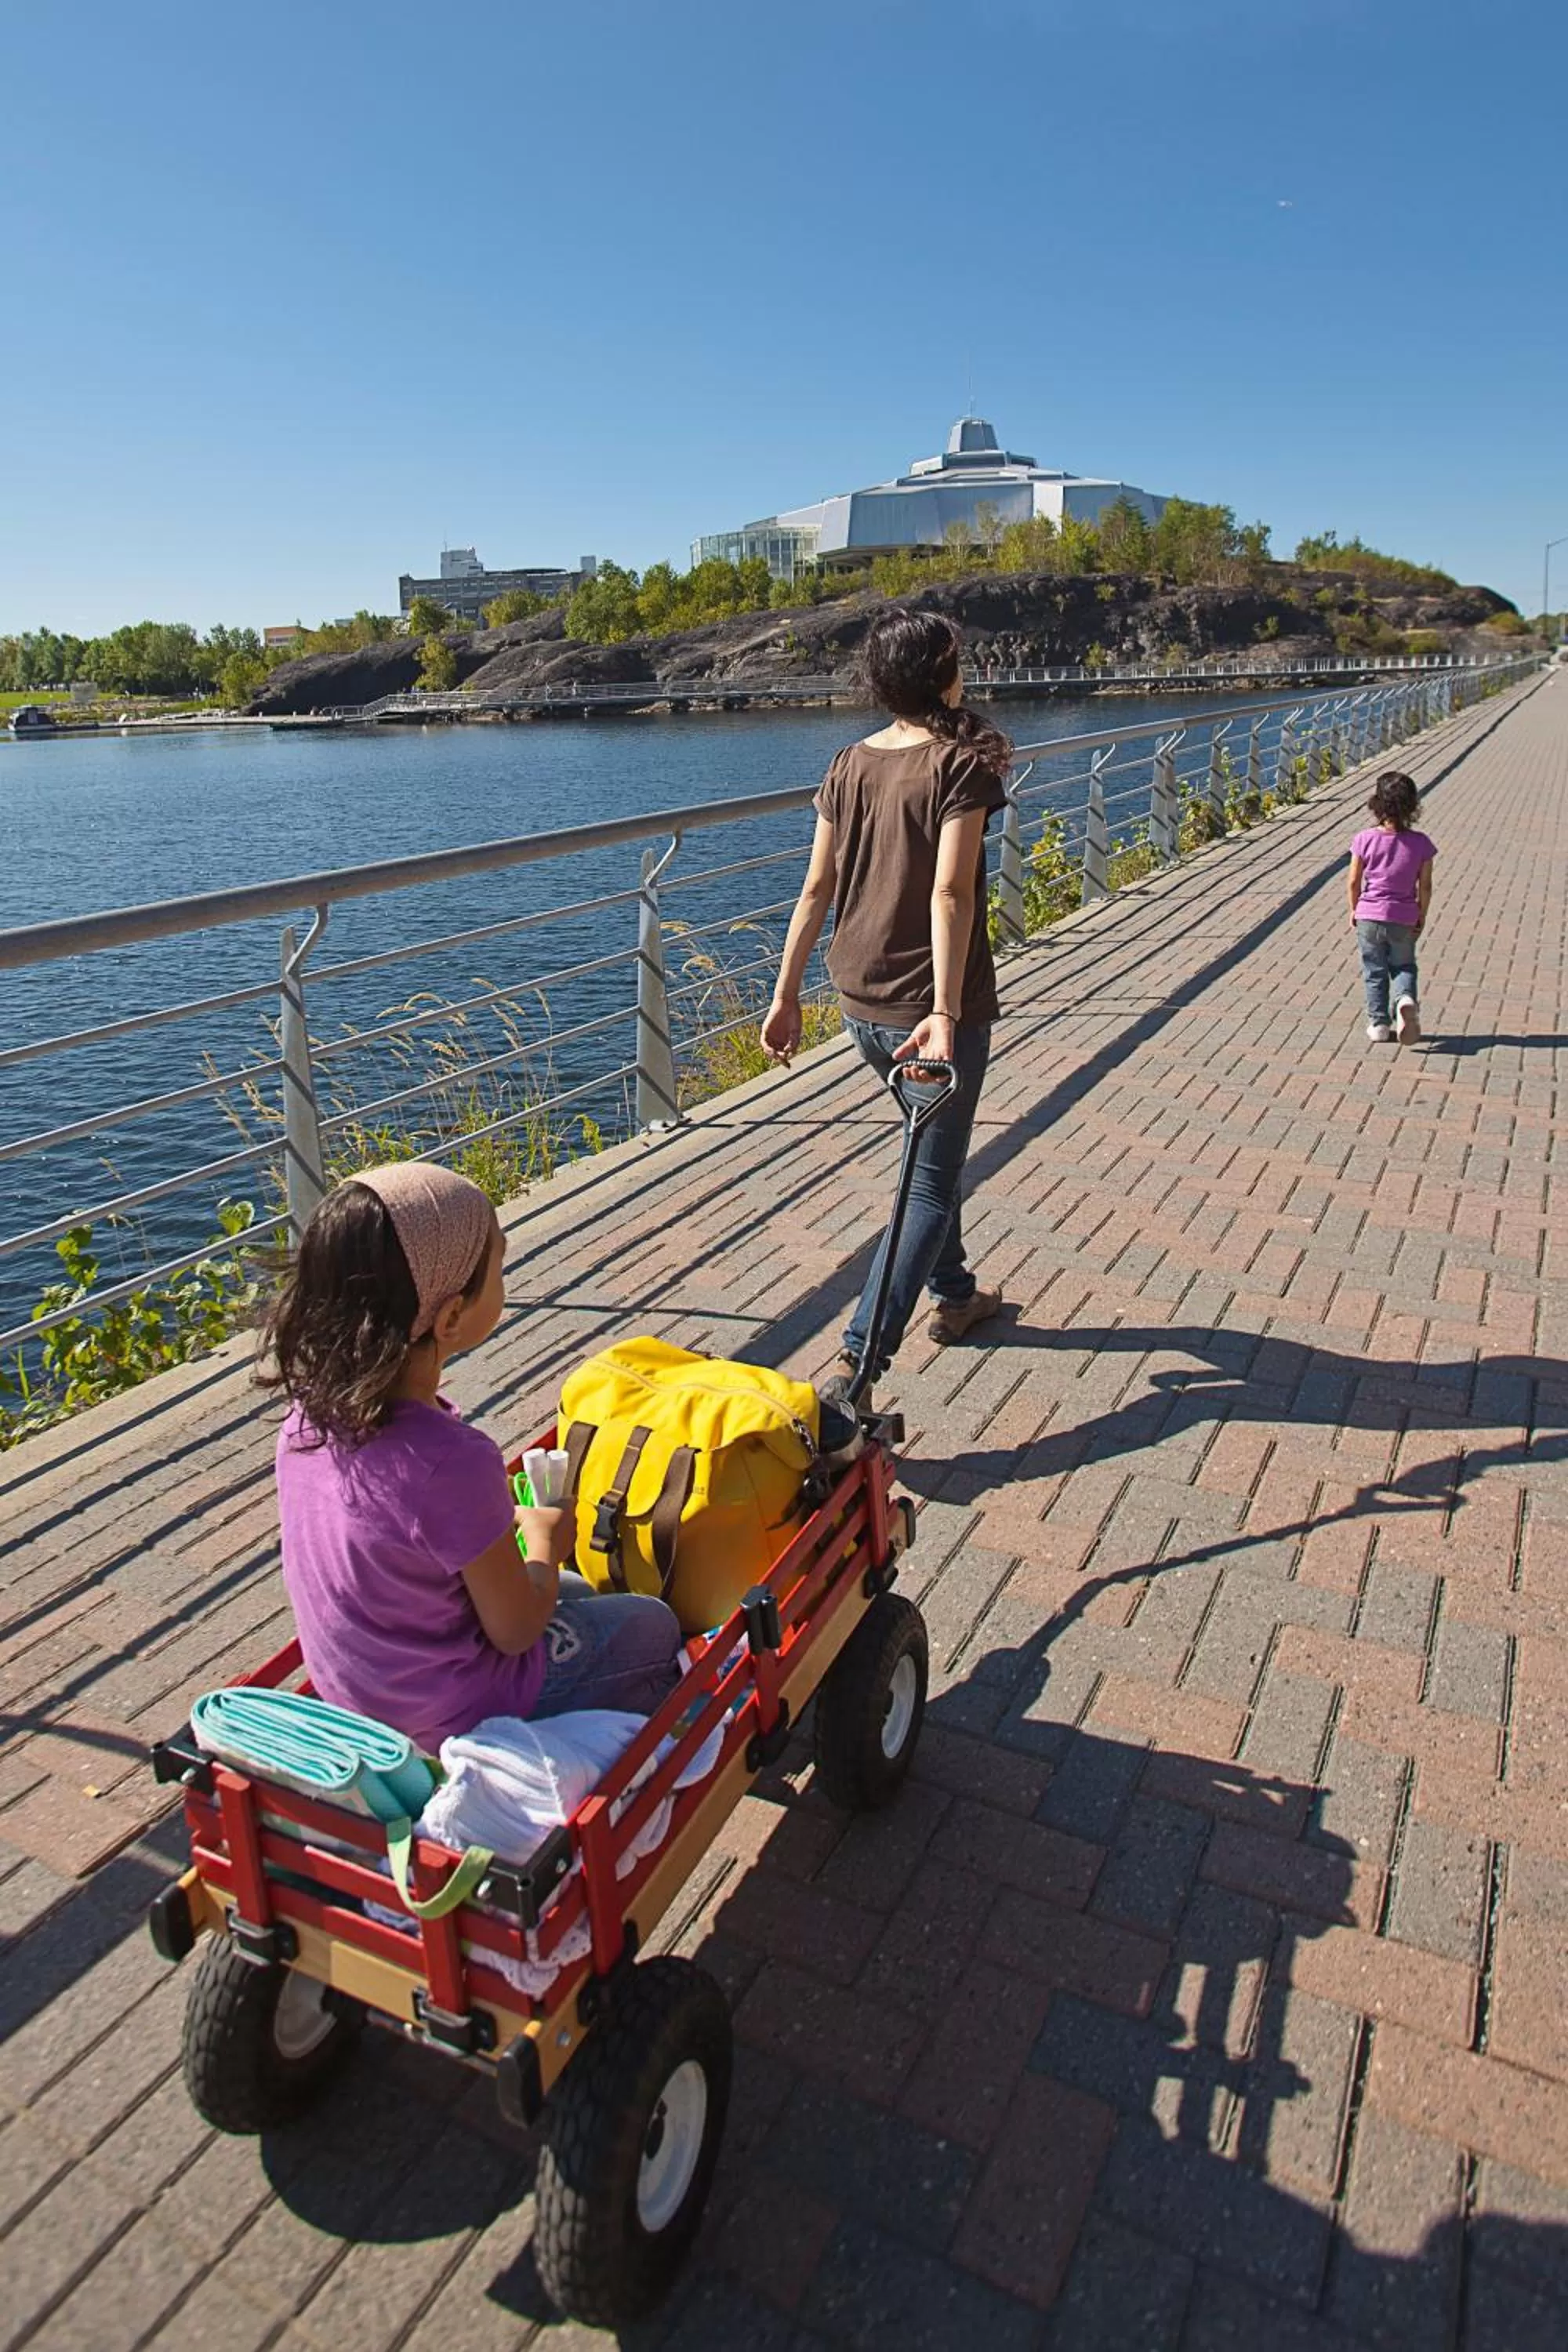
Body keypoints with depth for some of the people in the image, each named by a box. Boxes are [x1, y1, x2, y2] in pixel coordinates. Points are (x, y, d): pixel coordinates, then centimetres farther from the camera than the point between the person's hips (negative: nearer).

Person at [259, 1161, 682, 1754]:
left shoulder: (310, 1408, -14)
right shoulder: (454, 1461, -36)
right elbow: (516, 1632, -20)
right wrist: (543, 1541, -4)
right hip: (447, 1716, -7)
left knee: (575, 1594, 27)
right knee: (653, 1627, 14)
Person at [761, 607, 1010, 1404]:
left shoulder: (850, 765, 6)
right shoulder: (962, 763, -11)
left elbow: (816, 889, 5)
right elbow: (948, 896, -21)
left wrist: (786, 994, 10)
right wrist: (947, 1013, -26)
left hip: (860, 1005, 7)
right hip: (928, 1006, -7)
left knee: (931, 1148, 27)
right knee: (930, 1185, 2)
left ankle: (954, 1295, 44)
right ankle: (858, 1364, -7)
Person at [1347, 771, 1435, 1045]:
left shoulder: (1365, 840, -12)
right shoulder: (1420, 843, -10)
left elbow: (1354, 881, -5)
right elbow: (1425, 886, -4)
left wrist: (1354, 910, 11)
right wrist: (1422, 916, 11)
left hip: (1369, 917, 0)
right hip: (1404, 919, 0)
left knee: (1374, 972, 13)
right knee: (1403, 967, 18)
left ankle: (1378, 1024, 16)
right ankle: (1405, 998, -12)